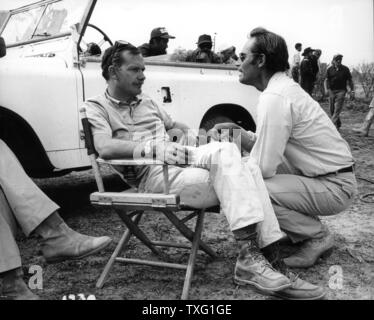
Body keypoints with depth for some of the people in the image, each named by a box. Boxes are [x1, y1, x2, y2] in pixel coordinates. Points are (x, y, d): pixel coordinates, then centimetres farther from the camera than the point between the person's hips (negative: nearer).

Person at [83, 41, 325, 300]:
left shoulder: (148, 103, 29)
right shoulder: (96, 108, 5)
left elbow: (175, 126, 38)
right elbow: (105, 148, -14)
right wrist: (154, 147, -28)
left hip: (184, 160, 7)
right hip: (152, 175, -7)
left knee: (248, 168, -17)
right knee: (225, 151, -29)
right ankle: (251, 260, -35)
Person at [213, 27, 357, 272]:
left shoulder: (274, 98, -23)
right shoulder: (284, 87, 7)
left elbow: (264, 167, -24)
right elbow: (270, 145, 10)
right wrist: (240, 134, -1)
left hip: (334, 188, -9)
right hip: (334, 177, 9)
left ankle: (318, 237, -2)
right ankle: (304, 228, 17)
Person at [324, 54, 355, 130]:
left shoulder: (345, 69, 4)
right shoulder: (330, 69, 5)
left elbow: (350, 81, 9)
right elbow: (326, 80, 2)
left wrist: (352, 91, 2)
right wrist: (327, 89, -13)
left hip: (341, 91, -2)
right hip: (332, 91, 2)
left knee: (337, 109, -15)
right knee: (332, 110, 7)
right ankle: (338, 124, 27)